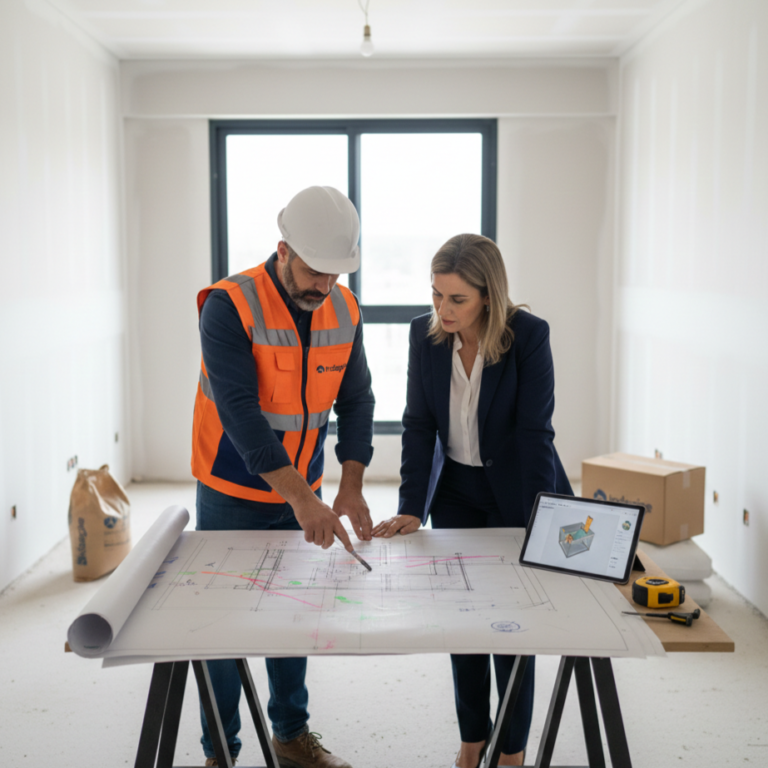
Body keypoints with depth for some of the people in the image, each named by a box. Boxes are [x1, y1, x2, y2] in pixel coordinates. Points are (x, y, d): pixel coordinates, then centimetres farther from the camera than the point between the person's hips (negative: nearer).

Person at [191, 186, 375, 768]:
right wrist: (301, 497, -35)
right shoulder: (230, 305, -22)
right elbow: (240, 411, -29)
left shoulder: (344, 310, -4)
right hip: (233, 495, -5)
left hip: (301, 494, 5)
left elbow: (356, 399, -2)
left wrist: (351, 487, -15)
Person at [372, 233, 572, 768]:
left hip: (514, 493, -3)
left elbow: (534, 431, -20)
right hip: (455, 491, 3)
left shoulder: (529, 334, -20)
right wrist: (411, 509, -14)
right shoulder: (425, 333, -9)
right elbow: (419, 425, -7)